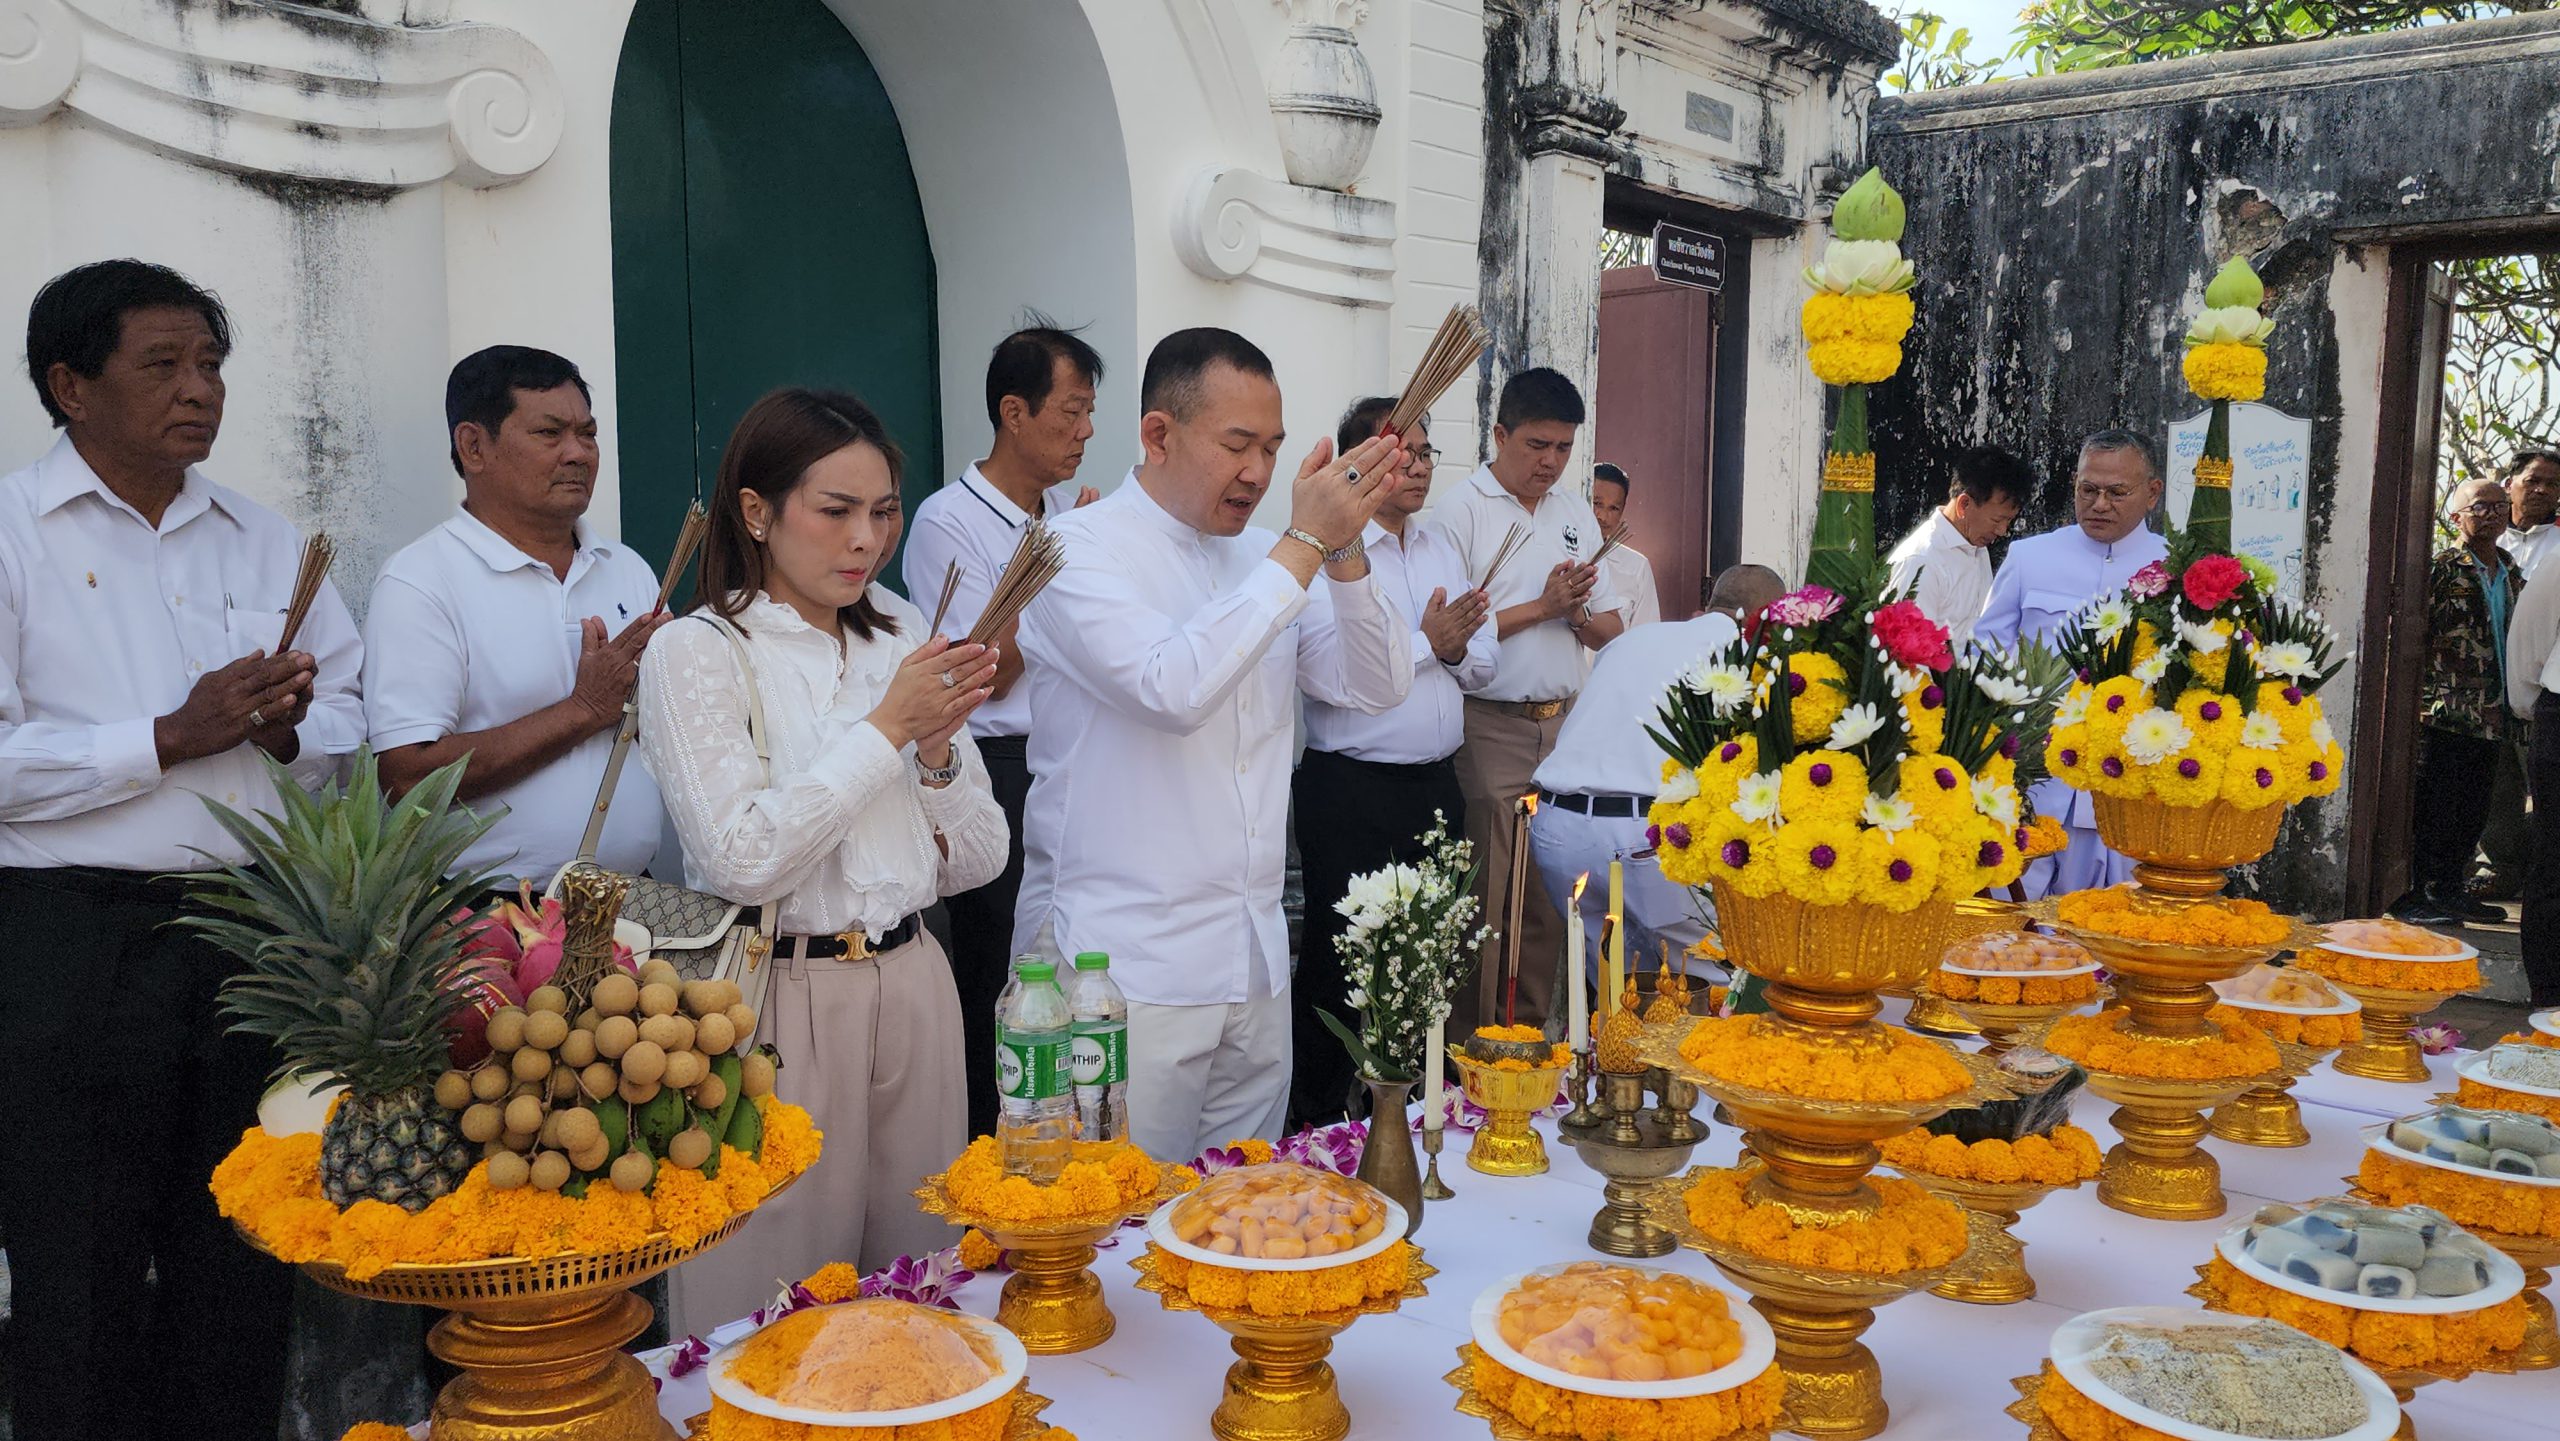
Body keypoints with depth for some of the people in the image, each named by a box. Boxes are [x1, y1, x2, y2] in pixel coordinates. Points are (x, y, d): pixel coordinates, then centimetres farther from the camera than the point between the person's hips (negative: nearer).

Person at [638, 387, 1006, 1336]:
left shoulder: (906, 641, 8)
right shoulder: (694, 653, -6)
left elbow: (978, 861, 9)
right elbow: (741, 862, -17)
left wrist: (938, 750, -9)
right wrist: (885, 728, -14)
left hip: (912, 985, 5)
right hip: (776, 1003, -4)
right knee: (774, 1314, 5)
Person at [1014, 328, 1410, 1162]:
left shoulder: (1259, 560, 13)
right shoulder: (1079, 551, -8)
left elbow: (1378, 688, 6)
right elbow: (1173, 688, -25)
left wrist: (1342, 549, -8)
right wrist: (1304, 544, -20)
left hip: (1255, 959, 7)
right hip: (1126, 967, -6)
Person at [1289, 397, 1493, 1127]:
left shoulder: (1442, 552, 15)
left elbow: (1482, 666, 13)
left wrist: (1457, 648, -9)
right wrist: (1427, 641, -15)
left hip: (1435, 786, 7)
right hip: (1352, 792, -7)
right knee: (1341, 959, 1)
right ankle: (1319, 1116, 15)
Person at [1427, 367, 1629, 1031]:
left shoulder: (1576, 513, 15)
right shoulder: (1461, 513, -4)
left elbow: (1611, 629, 15)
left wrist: (1578, 612, -7)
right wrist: (1542, 606, -11)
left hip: (1563, 725, 6)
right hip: (1489, 728, -6)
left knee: (1550, 894, 8)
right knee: (1483, 897, -4)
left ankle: (1531, 1034, 19)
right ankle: (1467, 1041, 7)